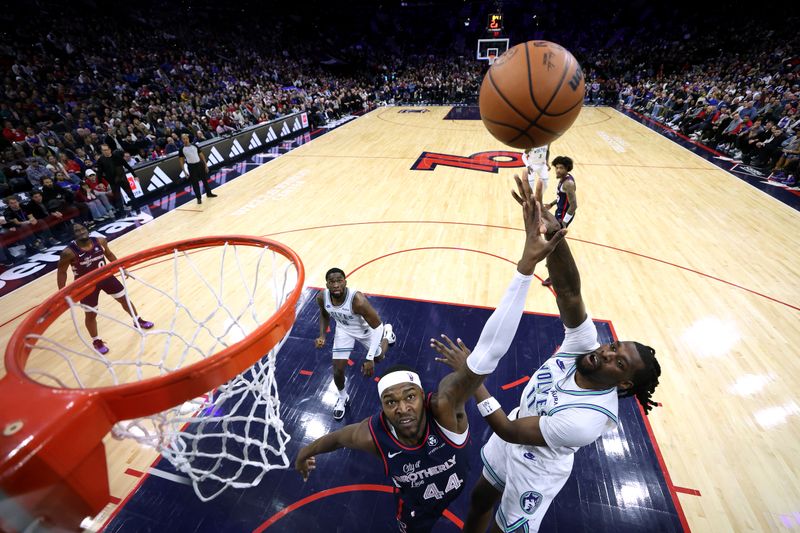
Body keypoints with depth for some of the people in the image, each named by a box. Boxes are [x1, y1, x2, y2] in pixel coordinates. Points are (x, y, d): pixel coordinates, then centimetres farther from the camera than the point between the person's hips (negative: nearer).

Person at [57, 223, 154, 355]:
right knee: (91, 314, 9)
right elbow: (62, 272, -11)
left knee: (124, 298, 13)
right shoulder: (69, 252, -23)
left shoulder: (100, 241, -12)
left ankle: (138, 321, 38)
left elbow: (108, 254, 9)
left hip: (105, 276, 3)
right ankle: (96, 341, 29)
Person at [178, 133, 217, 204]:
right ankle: (199, 198, 8)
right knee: (195, 183, 0)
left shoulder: (194, 146, 2)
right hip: (191, 166, -2)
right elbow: (181, 160, 0)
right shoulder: (182, 149, -4)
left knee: (205, 179, 14)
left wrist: (205, 164, 3)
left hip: (200, 164, 2)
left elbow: (201, 155, 8)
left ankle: (209, 193, 31)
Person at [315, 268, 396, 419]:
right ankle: (343, 398, 33)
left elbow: (377, 326, -31)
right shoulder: (322, 297, -27)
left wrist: (369, 358, -33)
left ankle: (387, 333, 53)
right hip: (343, 329, 3)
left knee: (378, 358, 22)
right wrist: (322, 336, -17)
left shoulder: (358, 300, -43)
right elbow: (324, 315, -1)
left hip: (365, 328, -2)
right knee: (338, 370, 0)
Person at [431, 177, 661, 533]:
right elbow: (569, 292, -39)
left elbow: (511, 431, -32)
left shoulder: (589, 417, -37)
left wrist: (471, 375, -36)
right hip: (510, 446, 6)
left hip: (533, 471, -5)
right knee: (480, 499, 28)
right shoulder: (584, 344, -24)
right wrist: (554, 233, -57)